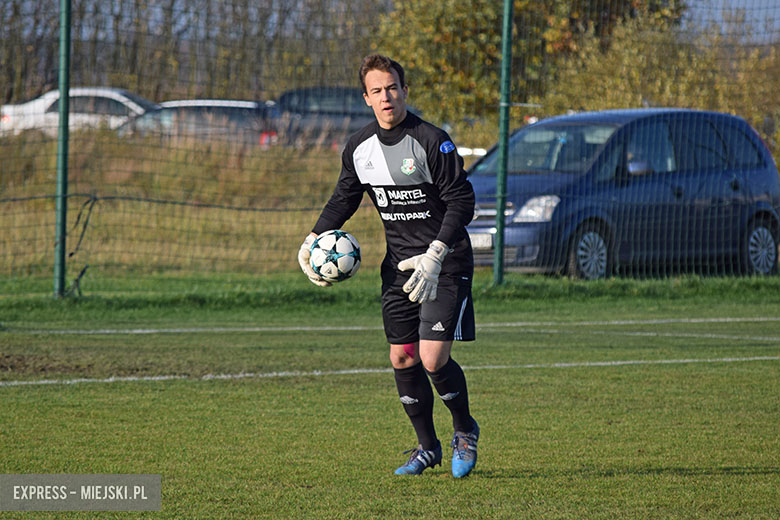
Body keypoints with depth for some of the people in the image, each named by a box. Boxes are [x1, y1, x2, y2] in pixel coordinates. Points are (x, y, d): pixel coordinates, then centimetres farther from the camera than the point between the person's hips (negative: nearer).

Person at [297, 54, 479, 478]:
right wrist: (313, 240, 2)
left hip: (446, 261, -6)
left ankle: (465, 431, 12)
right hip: (399, 263, 6)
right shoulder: (359, 147, 1)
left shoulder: (432, 141, -18)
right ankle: (427, 447, 21)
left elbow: (461, 202, -17)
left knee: (433, 358, -14)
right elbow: (344, 198, 16)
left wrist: (435, 256, -25)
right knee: (402, 358, 4)